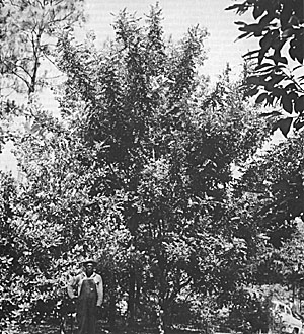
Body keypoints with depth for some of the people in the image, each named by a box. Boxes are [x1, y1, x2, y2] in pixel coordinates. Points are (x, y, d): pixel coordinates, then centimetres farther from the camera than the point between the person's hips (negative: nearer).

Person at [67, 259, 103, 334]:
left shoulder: (97, 277, 4)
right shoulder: (80, 277, 5)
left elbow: (100, 292, 3)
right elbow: (70, 284, 18)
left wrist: (98, 303, -3)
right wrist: (72, 295, 10)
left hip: (93, 302, 0)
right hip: (82, 302, 0)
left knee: (92, 321, 2)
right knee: (82, 320, -2)